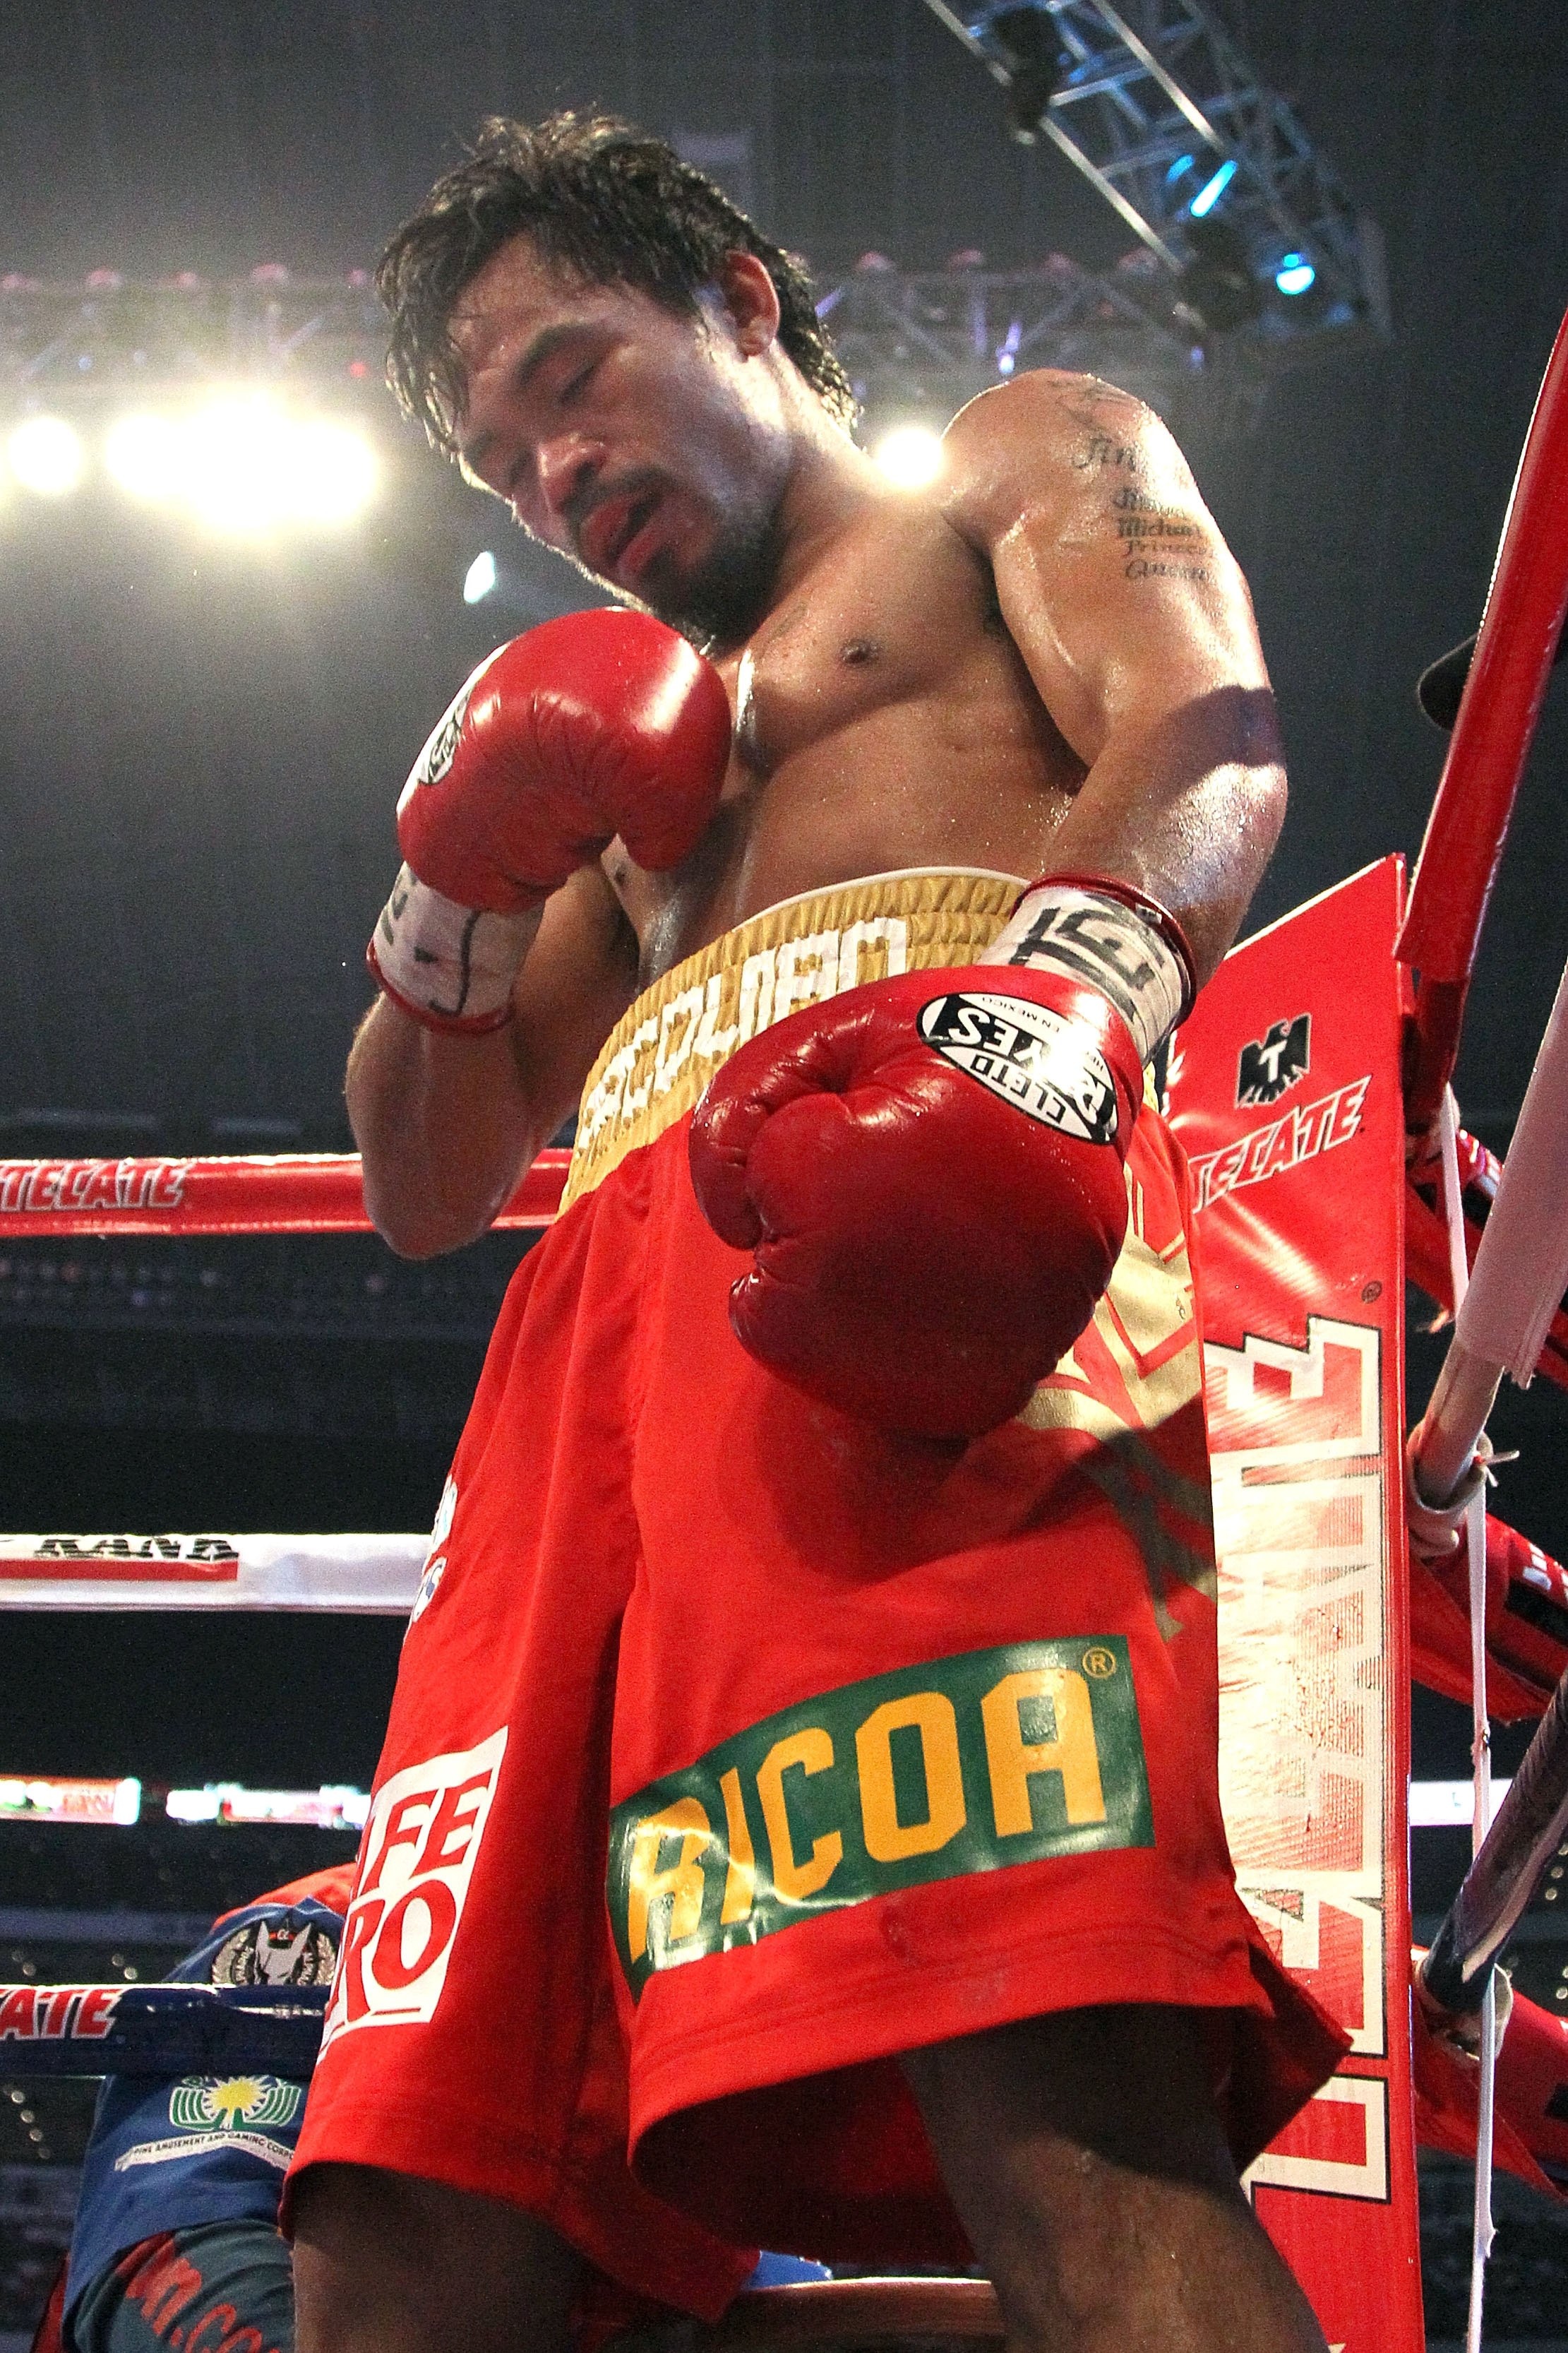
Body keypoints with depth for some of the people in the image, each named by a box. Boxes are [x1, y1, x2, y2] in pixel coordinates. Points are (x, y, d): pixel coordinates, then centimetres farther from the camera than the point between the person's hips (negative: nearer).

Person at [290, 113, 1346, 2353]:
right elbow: (425, 1187, 40)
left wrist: (1063, 979, -20)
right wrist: (455, 899, 20)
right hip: (609, 1314, 6)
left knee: (1061, 2112, -31)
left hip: (927, 1233, -6)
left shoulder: (1032, 460, 27)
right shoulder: (650, 761, 42)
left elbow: (1216, 736, 3)